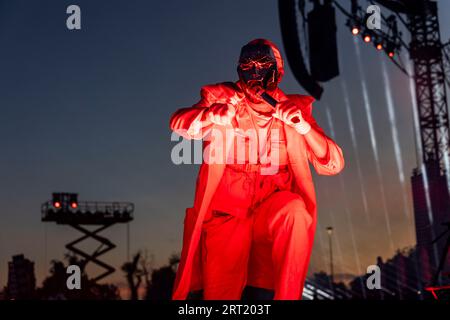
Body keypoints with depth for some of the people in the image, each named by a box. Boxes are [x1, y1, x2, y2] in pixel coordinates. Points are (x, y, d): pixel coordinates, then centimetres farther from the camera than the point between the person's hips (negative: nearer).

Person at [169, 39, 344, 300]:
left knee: (295, 210, -32)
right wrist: (212, 115, -39)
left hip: (273, 212, 1)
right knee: (221, 295, -16)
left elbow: (333, 165, -6)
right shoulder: (223, 100, -1)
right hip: (227, 212, -1)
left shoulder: (293, 110, 2)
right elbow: (178, 123, -18)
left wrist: (303, 126, -23)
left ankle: (288, 296, -17)